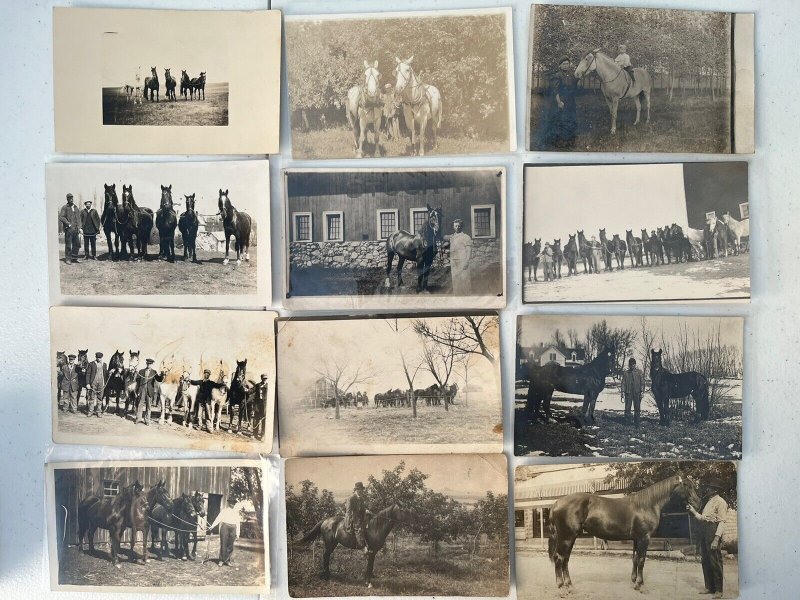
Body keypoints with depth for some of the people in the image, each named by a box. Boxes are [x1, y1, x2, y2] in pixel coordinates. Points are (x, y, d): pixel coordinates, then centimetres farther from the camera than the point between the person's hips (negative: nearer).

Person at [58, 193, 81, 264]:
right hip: (68, 229, -6)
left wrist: (78, 226, 7)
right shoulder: (64, 207, -1)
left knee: (77, 244, 6)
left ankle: (74, 258, 17)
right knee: (68, 244, -2)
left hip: (75, 229, 6)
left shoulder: (75, 207, 17)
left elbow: (78, 218, 19)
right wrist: (68, 224, -14)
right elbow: (61, 217, -8)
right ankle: (68, 259, 5)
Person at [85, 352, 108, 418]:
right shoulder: (91, 364, 0)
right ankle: (90, 411, 10)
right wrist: (88, 383, -9)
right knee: (92, 397, 1)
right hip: (93, 383, -3)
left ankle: (98, 412, 14)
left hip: (101, 384, 3)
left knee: (100, 398, 7)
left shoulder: (104, 364, 11)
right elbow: (88, 374, -2)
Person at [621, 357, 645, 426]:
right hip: (628, 393, 1)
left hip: (637, 393, -1)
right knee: (627, 408, 1)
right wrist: (622, 392, 0)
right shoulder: (625, 373, 8)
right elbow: (623, 383, 8)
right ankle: (627, 422, 9)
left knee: (637, 408, 3)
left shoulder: (639, 372, 5)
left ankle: (636, 423, 11)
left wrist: (641, 392, -4)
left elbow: (642, 382, 3)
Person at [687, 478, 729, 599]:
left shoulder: (720, 502, -9)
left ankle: (718, 590, 6)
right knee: (705, 560, 12)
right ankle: (709, 587, 21)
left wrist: (716, 539, -23)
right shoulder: (709, 502, 19)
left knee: (715, 561, -3)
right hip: (705, 530, 9)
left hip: (713, 531, -9)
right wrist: (693, 511, 9)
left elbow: (722, 522, -16)